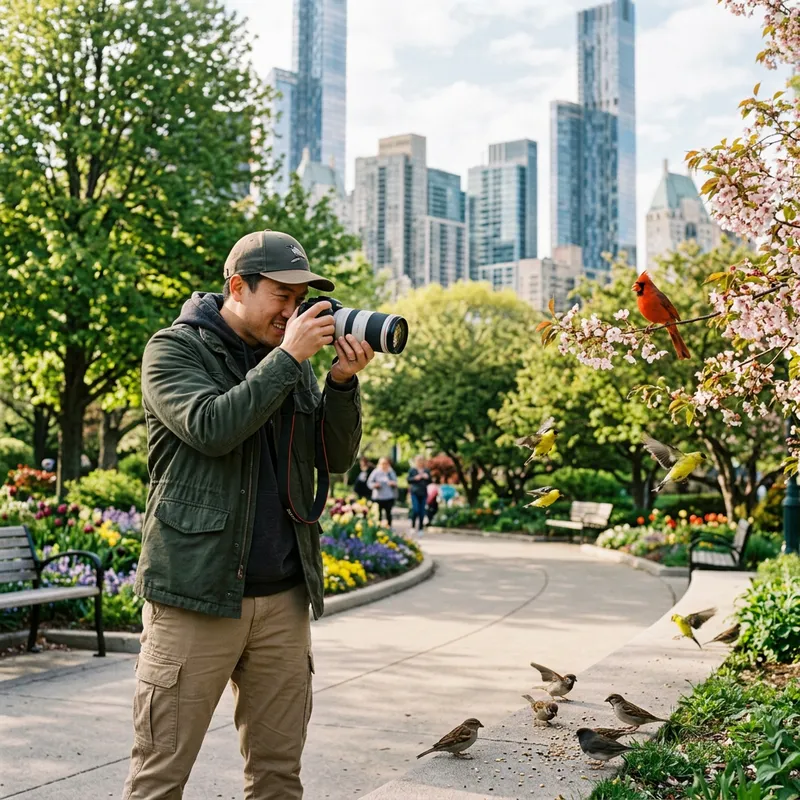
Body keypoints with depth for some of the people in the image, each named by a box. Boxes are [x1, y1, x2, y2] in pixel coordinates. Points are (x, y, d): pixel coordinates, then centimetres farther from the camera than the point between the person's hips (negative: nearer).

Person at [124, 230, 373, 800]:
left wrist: (343, 382, -5)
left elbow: (339, 458, 10)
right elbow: (210, 427, -19)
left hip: (284, 597, 5)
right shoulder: (175, 349, -1)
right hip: (196, 593, -5)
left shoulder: (290, 360, 14)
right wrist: (287, 358, -15)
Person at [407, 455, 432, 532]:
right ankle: (413, 526, 3)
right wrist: (415, 478, -13)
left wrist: (427, 477, -5)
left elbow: (430, 481, 15)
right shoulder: (412, 470, 3)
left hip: (423, 493, 3)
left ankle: (420, 528, 11)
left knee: (422, 511, 3)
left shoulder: (427, 471, 12)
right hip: (415, 493, -3)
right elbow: (408, 480, 3)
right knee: (415, 509, -14)